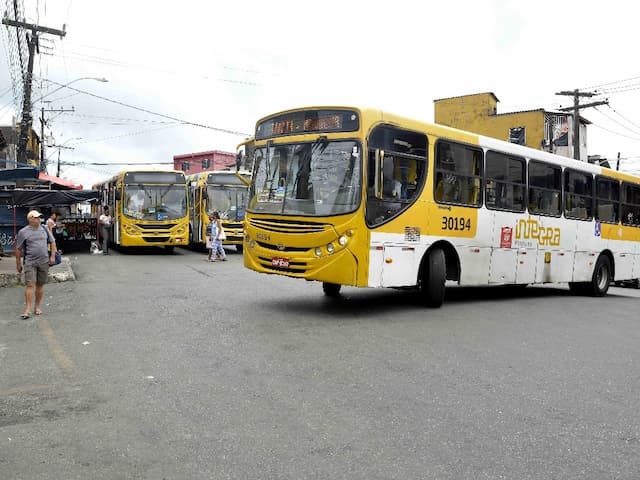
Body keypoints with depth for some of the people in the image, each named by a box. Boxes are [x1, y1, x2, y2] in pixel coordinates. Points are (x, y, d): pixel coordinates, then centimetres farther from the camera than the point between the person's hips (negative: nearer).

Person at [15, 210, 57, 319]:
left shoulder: (44, 229, 7)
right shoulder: (23, 232, -3)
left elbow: (52, 242, 14)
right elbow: (18, 249, 2)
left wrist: (52, 256, 5)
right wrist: (18, 264, 3)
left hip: (44, 262, 3)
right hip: (30, 262, -3)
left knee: (40, 285, 8)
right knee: (29, 285, -10)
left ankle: (37, 307, 19)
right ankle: (27, 310, -8)